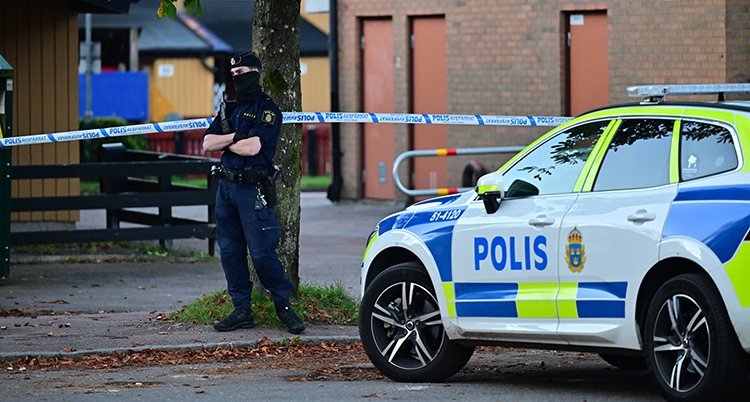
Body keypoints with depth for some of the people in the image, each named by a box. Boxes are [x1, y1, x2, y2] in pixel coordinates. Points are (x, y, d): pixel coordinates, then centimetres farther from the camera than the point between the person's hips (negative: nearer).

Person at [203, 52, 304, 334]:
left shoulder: (267, 109, -5)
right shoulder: (229, 108, 16)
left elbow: (252, 147, -17)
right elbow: (208, 143, 7)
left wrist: (225, 142, 0)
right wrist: (235, 136, -9)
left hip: (253, 190, -7)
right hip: (226, 185, 7)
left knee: (262, 253, -9)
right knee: (231, 252, 6)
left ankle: (284, 307, 4)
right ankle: (242, 310, 12)